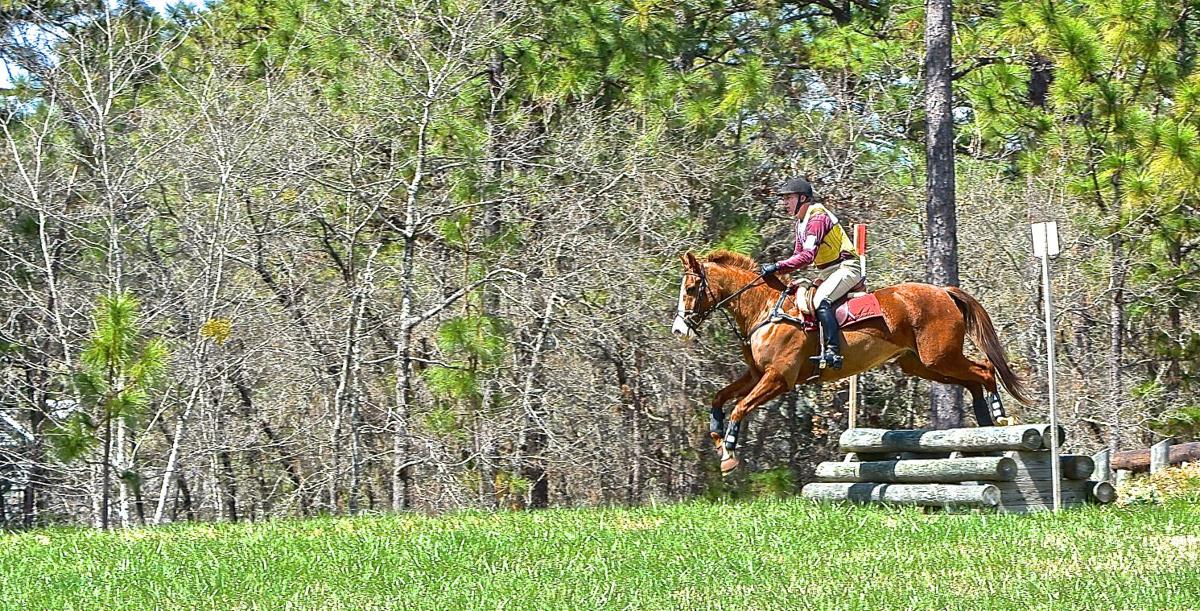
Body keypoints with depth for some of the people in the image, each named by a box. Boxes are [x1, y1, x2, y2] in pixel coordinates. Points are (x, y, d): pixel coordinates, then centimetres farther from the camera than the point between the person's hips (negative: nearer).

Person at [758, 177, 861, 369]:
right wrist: (776, 268, -1)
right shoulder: (801, 223, 15)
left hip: (846, 268, -11)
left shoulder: (817, 218, -17)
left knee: (821, 301, -30)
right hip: (827, 272, 11)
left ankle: (832, 352, -36)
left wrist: (778, 267, -29)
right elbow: (800, 255, 15)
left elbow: (808, 256, -26)